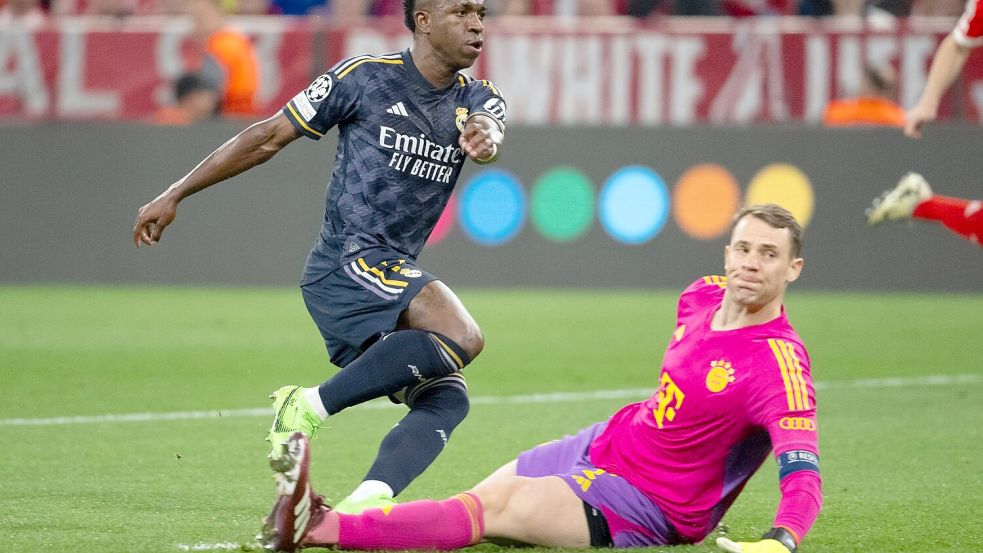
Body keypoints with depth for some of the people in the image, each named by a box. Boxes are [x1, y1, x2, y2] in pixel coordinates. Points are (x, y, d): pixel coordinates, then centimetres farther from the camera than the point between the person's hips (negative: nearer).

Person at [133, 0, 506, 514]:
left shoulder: (477, 97, 11)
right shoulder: (364, 76, -3)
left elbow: (488, 129, -14)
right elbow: (269, 137, 3)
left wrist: (485, 138, -41)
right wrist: (174, 195, 6)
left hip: (392, 277, 7)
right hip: (348, 262, -7)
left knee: (446, 400, -11)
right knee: (461, 336, -27)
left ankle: (362, 506, -23)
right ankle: (308, 407, -19)